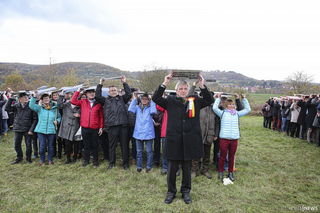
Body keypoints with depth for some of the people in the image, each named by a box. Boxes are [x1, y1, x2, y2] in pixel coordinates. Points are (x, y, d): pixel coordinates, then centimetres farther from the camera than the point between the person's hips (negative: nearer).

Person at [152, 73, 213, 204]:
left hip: (190, 140, 1)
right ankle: (171, 191, 28)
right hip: (174, 139, -1)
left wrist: (202, 86, -12)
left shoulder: (195, 101, 7)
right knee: (172, 168, 8)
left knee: (187, 168, 13)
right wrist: (165, 84, -13)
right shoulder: (170, 101, 4)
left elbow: (209, 101, -2)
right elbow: (155, 98, -5)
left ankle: (186, 191, 32)